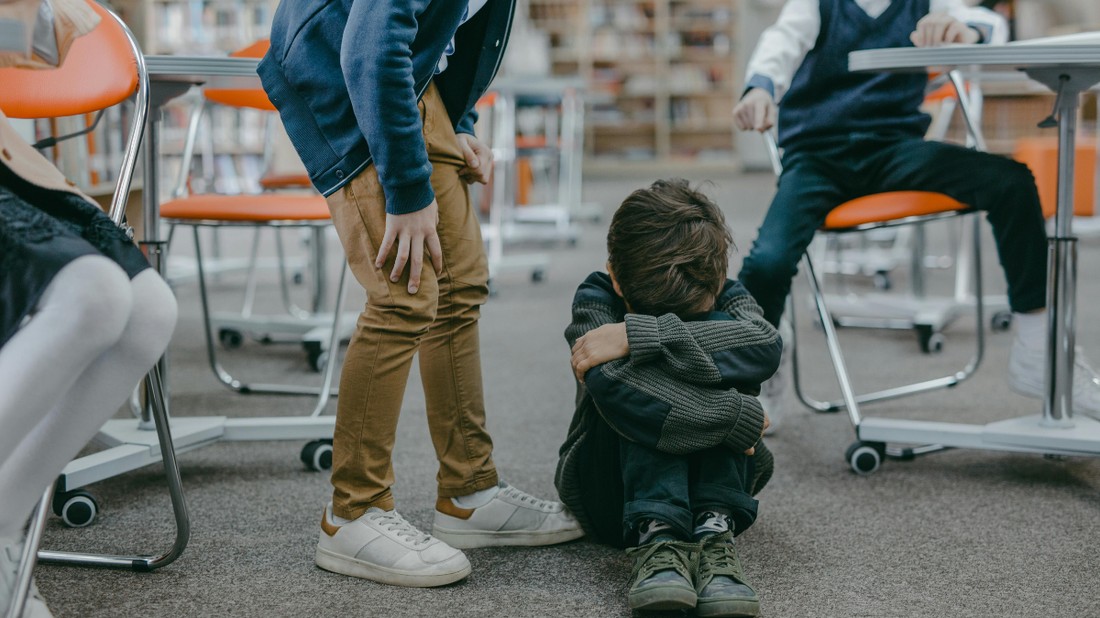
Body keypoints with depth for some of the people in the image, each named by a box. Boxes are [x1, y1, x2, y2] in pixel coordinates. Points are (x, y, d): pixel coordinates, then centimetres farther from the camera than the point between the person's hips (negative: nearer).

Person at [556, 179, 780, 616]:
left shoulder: (726, 298, -10)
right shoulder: (596, 299, -17)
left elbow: (765, 346, -36)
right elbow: (611, 383, -39)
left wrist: (636, 336, -41)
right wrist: (738, 416, -37)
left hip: (712, 477, 2)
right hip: (613, 491, -2)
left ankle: (715, 533, -35)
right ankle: (656, 538, -42)